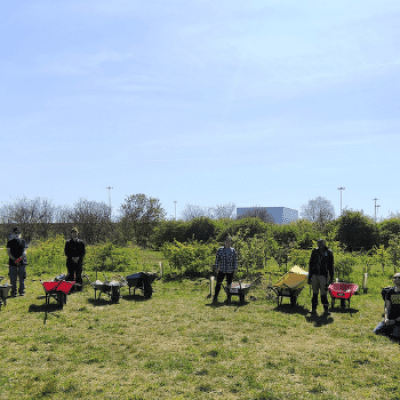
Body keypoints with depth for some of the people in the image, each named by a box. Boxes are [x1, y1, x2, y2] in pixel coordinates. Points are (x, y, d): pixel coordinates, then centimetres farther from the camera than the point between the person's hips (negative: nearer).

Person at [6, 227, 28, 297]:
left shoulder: (23, 241, 9)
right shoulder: (10, 242, 6)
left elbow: (24, 251, 3)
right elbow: (8, 252, 0)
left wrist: (21, 257, -17)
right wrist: (14, 259, -14)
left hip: (22, 262, 1)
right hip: (12, 262, -1)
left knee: (22, 278, 2)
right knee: (13, 278, 1)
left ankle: (21, 291, 11)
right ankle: (13, 292, 8)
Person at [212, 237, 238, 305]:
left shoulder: (233, 251, 4)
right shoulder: (220, 250, 6)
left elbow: (235, 261, 4)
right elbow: (217, 259, 8)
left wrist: (235, 269, -1)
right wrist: (216, 268, 4)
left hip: (230, 271, 0)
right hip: (221, 270, 0)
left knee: (229, 285, 5)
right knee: (218, 283, -7)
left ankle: (229, 299, 15)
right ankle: (215, 298, -4)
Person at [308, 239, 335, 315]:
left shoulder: (329, 253, 0)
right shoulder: (315, 251, 6)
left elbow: (331, 266, 4)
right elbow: (311, 264, 11)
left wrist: (331, 277, 1)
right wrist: (309, 276, 10)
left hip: (323, 275, -3)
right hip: (314, 275, 3)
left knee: (324, 293, -3)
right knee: (315, 293, 8)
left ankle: (326, 310, 7)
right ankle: (313, 309, 15)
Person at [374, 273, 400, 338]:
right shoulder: (390, 291, 6)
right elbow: (387, 306, 3)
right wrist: (386, 318, -12)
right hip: (390, 318, 5)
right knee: (376, 331, -4)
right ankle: (392, 329, 16)